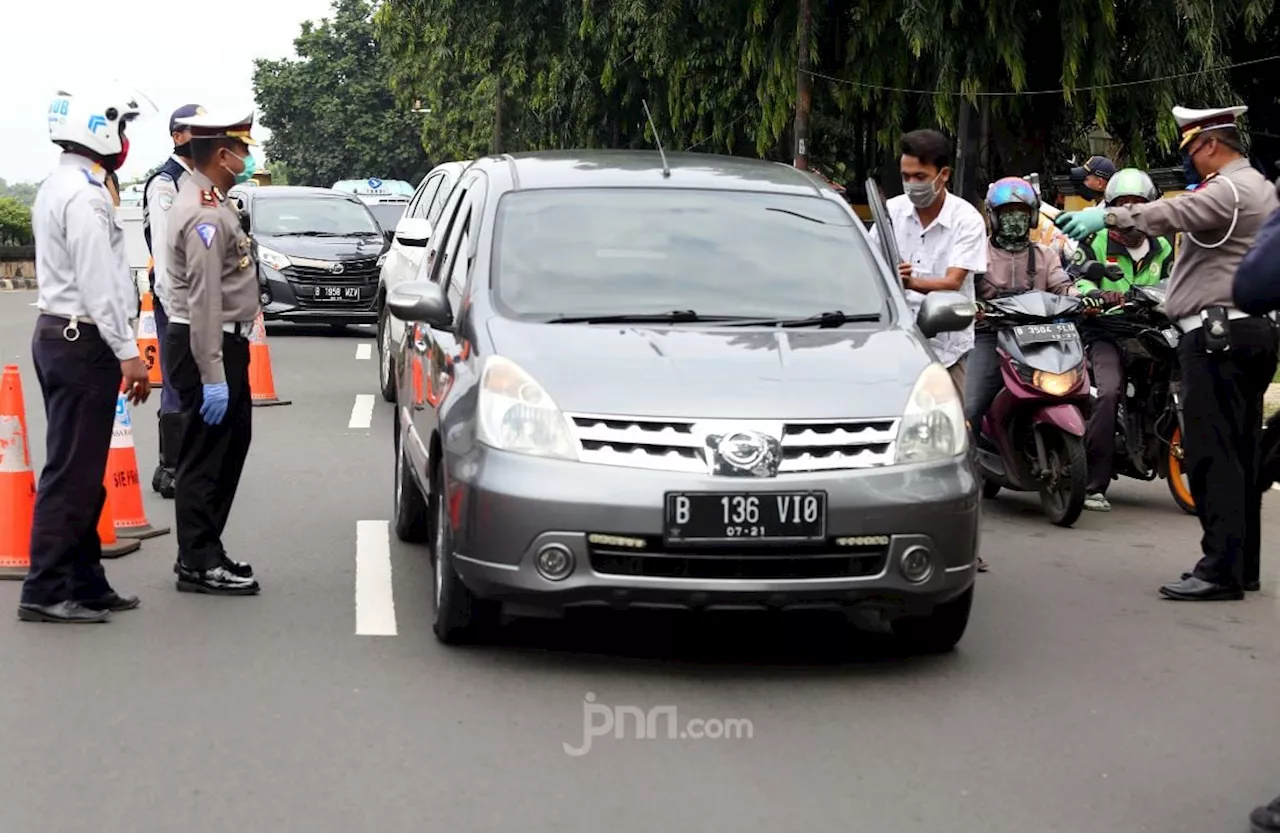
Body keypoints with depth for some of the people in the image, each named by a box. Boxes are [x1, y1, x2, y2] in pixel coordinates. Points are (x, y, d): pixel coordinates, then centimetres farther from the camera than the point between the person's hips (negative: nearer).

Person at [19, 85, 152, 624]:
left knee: (80, 472, 13)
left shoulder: (59, 188, 16)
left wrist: (118, 347, 20)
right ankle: (46, 592, -5)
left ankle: (85, 584, 18)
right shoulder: (84, 195, -16)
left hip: (59, 335, 11)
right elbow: (98, 284, -21)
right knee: (72, 473, -7)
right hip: (82, 342, -11)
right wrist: (127, 353, -18)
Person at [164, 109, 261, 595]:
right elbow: (203, 300, -24)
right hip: (204, 346, -11)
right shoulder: (204, 215, -20)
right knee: (205, 457, -5)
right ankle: (199, 565, 2)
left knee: (231, 444, 17)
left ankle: (202, 552, 26)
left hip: (225, 341, 11)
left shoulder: (210, 202, 13)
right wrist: (212, 377, -25)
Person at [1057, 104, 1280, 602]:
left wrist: (1108, 216, -35)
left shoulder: (1227, 190, -12)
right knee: (1239, 452, 12)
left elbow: (1175, 213, -28)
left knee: (1211, 453, -12)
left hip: (1217, 332, -11)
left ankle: (1221, 567, -14)